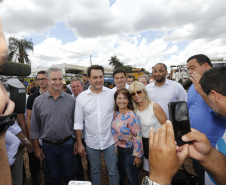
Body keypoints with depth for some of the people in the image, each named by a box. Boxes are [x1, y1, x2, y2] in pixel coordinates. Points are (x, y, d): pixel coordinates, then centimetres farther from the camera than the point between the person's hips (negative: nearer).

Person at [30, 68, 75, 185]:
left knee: (69, 175, 16)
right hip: (48, 146, 1)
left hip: (67, 144, 0)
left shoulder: (71, 100, -6)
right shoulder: (38, 101, -5)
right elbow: (34, 128, 2)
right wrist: (36, 148, 3)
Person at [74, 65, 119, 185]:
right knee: (94, 171, 22)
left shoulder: (112, 94, -7)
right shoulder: (81, 97, -6)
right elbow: (78, 123, -1)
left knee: (113, 171, 14)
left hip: (110, 141, -1)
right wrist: (79, 144, 1)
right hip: (91, 143, 1)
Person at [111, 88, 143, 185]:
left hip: (130, 151, -6)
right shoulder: (115, 114, -2)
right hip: (119, 149, 6)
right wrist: (116, 148, 12)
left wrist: (138, 155, -17)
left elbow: (138, 136, -20)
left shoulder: (132, 116, -22)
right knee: (120, 174, 25)